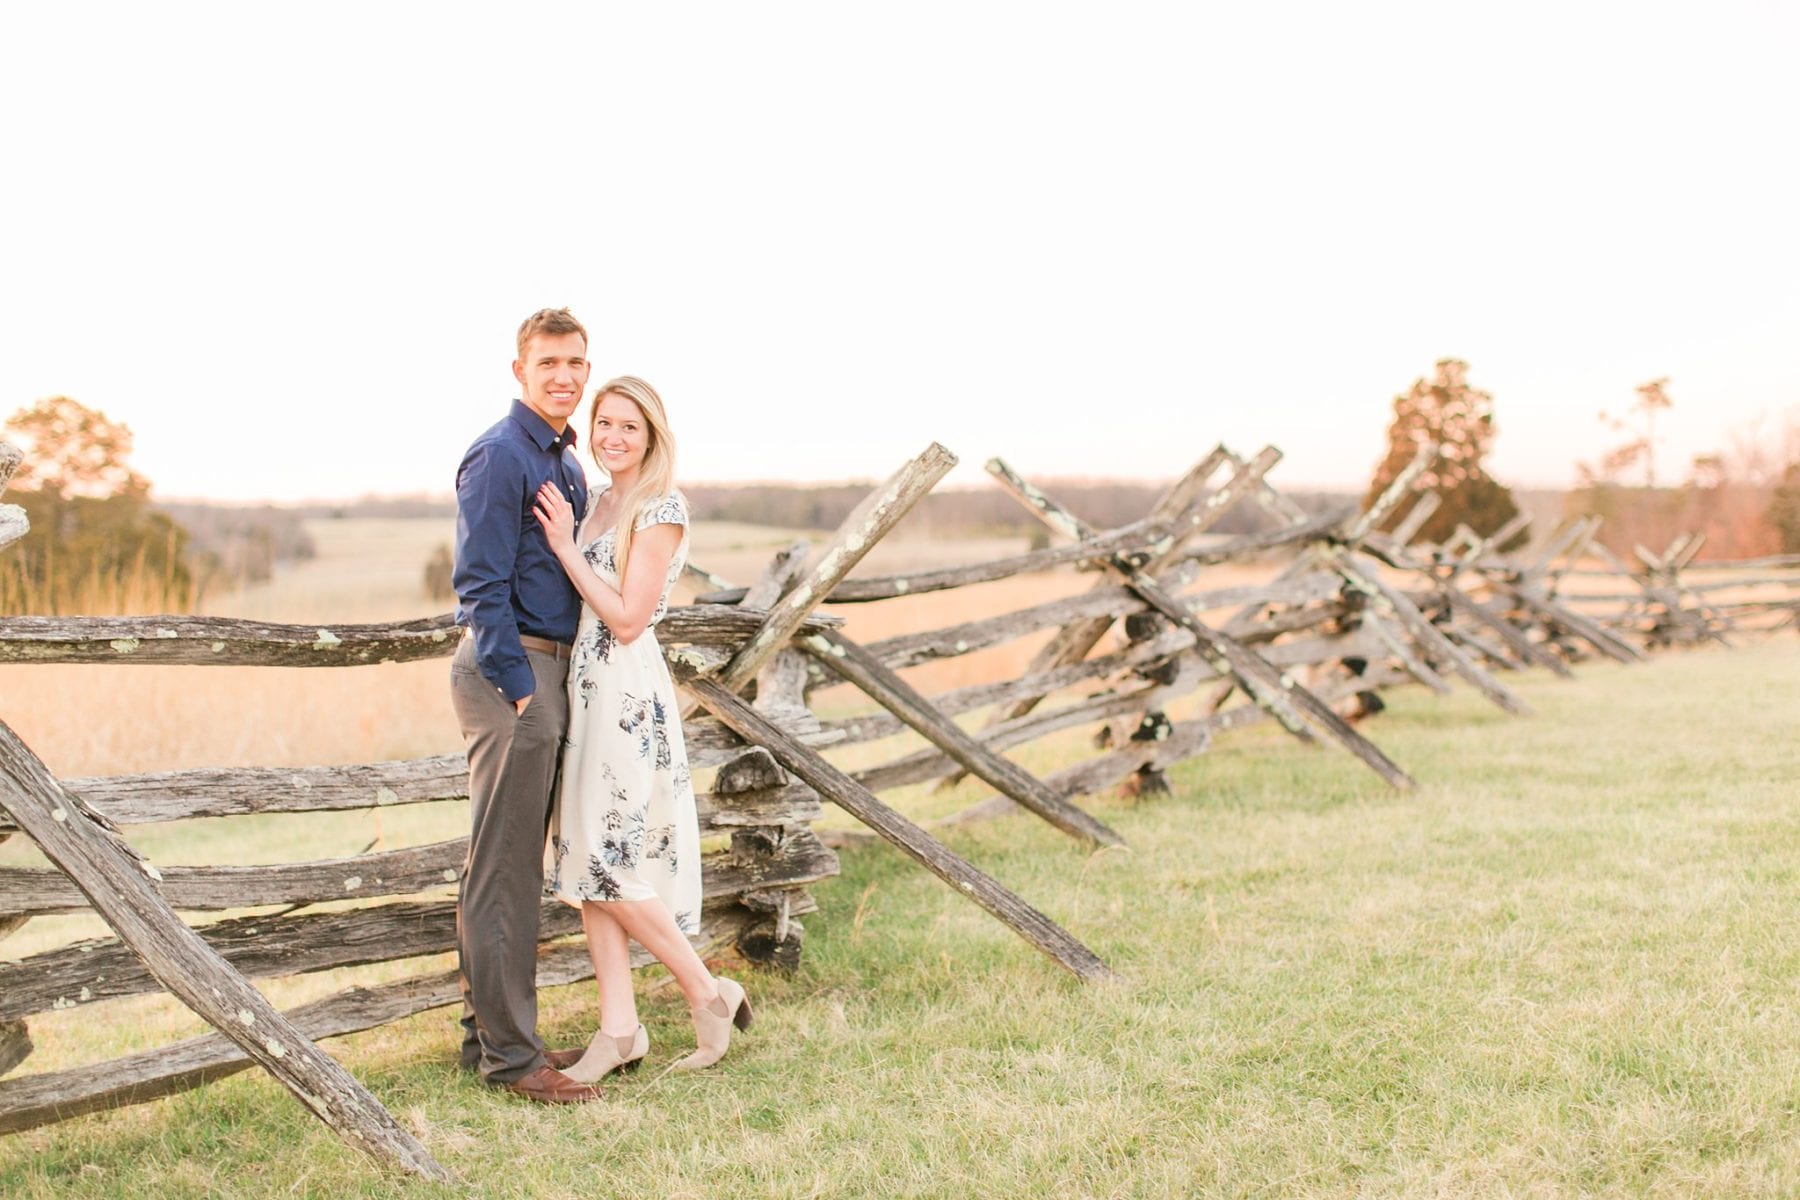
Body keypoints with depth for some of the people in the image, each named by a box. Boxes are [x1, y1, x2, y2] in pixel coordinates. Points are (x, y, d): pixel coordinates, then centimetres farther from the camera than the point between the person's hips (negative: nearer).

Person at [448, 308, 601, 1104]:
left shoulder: (566, 461, 17)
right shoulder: (499, 456, -12)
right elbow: (483, 585, -17)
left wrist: (550, 685, 16)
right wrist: (519, 687, -19)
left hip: (545, 670, 10)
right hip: (510, 670, -10)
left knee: (515, 867, 14)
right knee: (501, 872, -5)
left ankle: (494, 1032, 22)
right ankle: (508, 1054, -1)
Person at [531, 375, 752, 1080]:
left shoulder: (662, 508, -11)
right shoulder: (596, 500, 14)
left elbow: (627, 618, -16)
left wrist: (565, 547, -14)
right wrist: (562, 539, 6)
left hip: (629, 695, -9)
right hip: (585, 689, 9)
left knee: (612, 863, -8)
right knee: (585, 858, 6)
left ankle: (709, 995, 8)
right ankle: (619, 1030, 10)